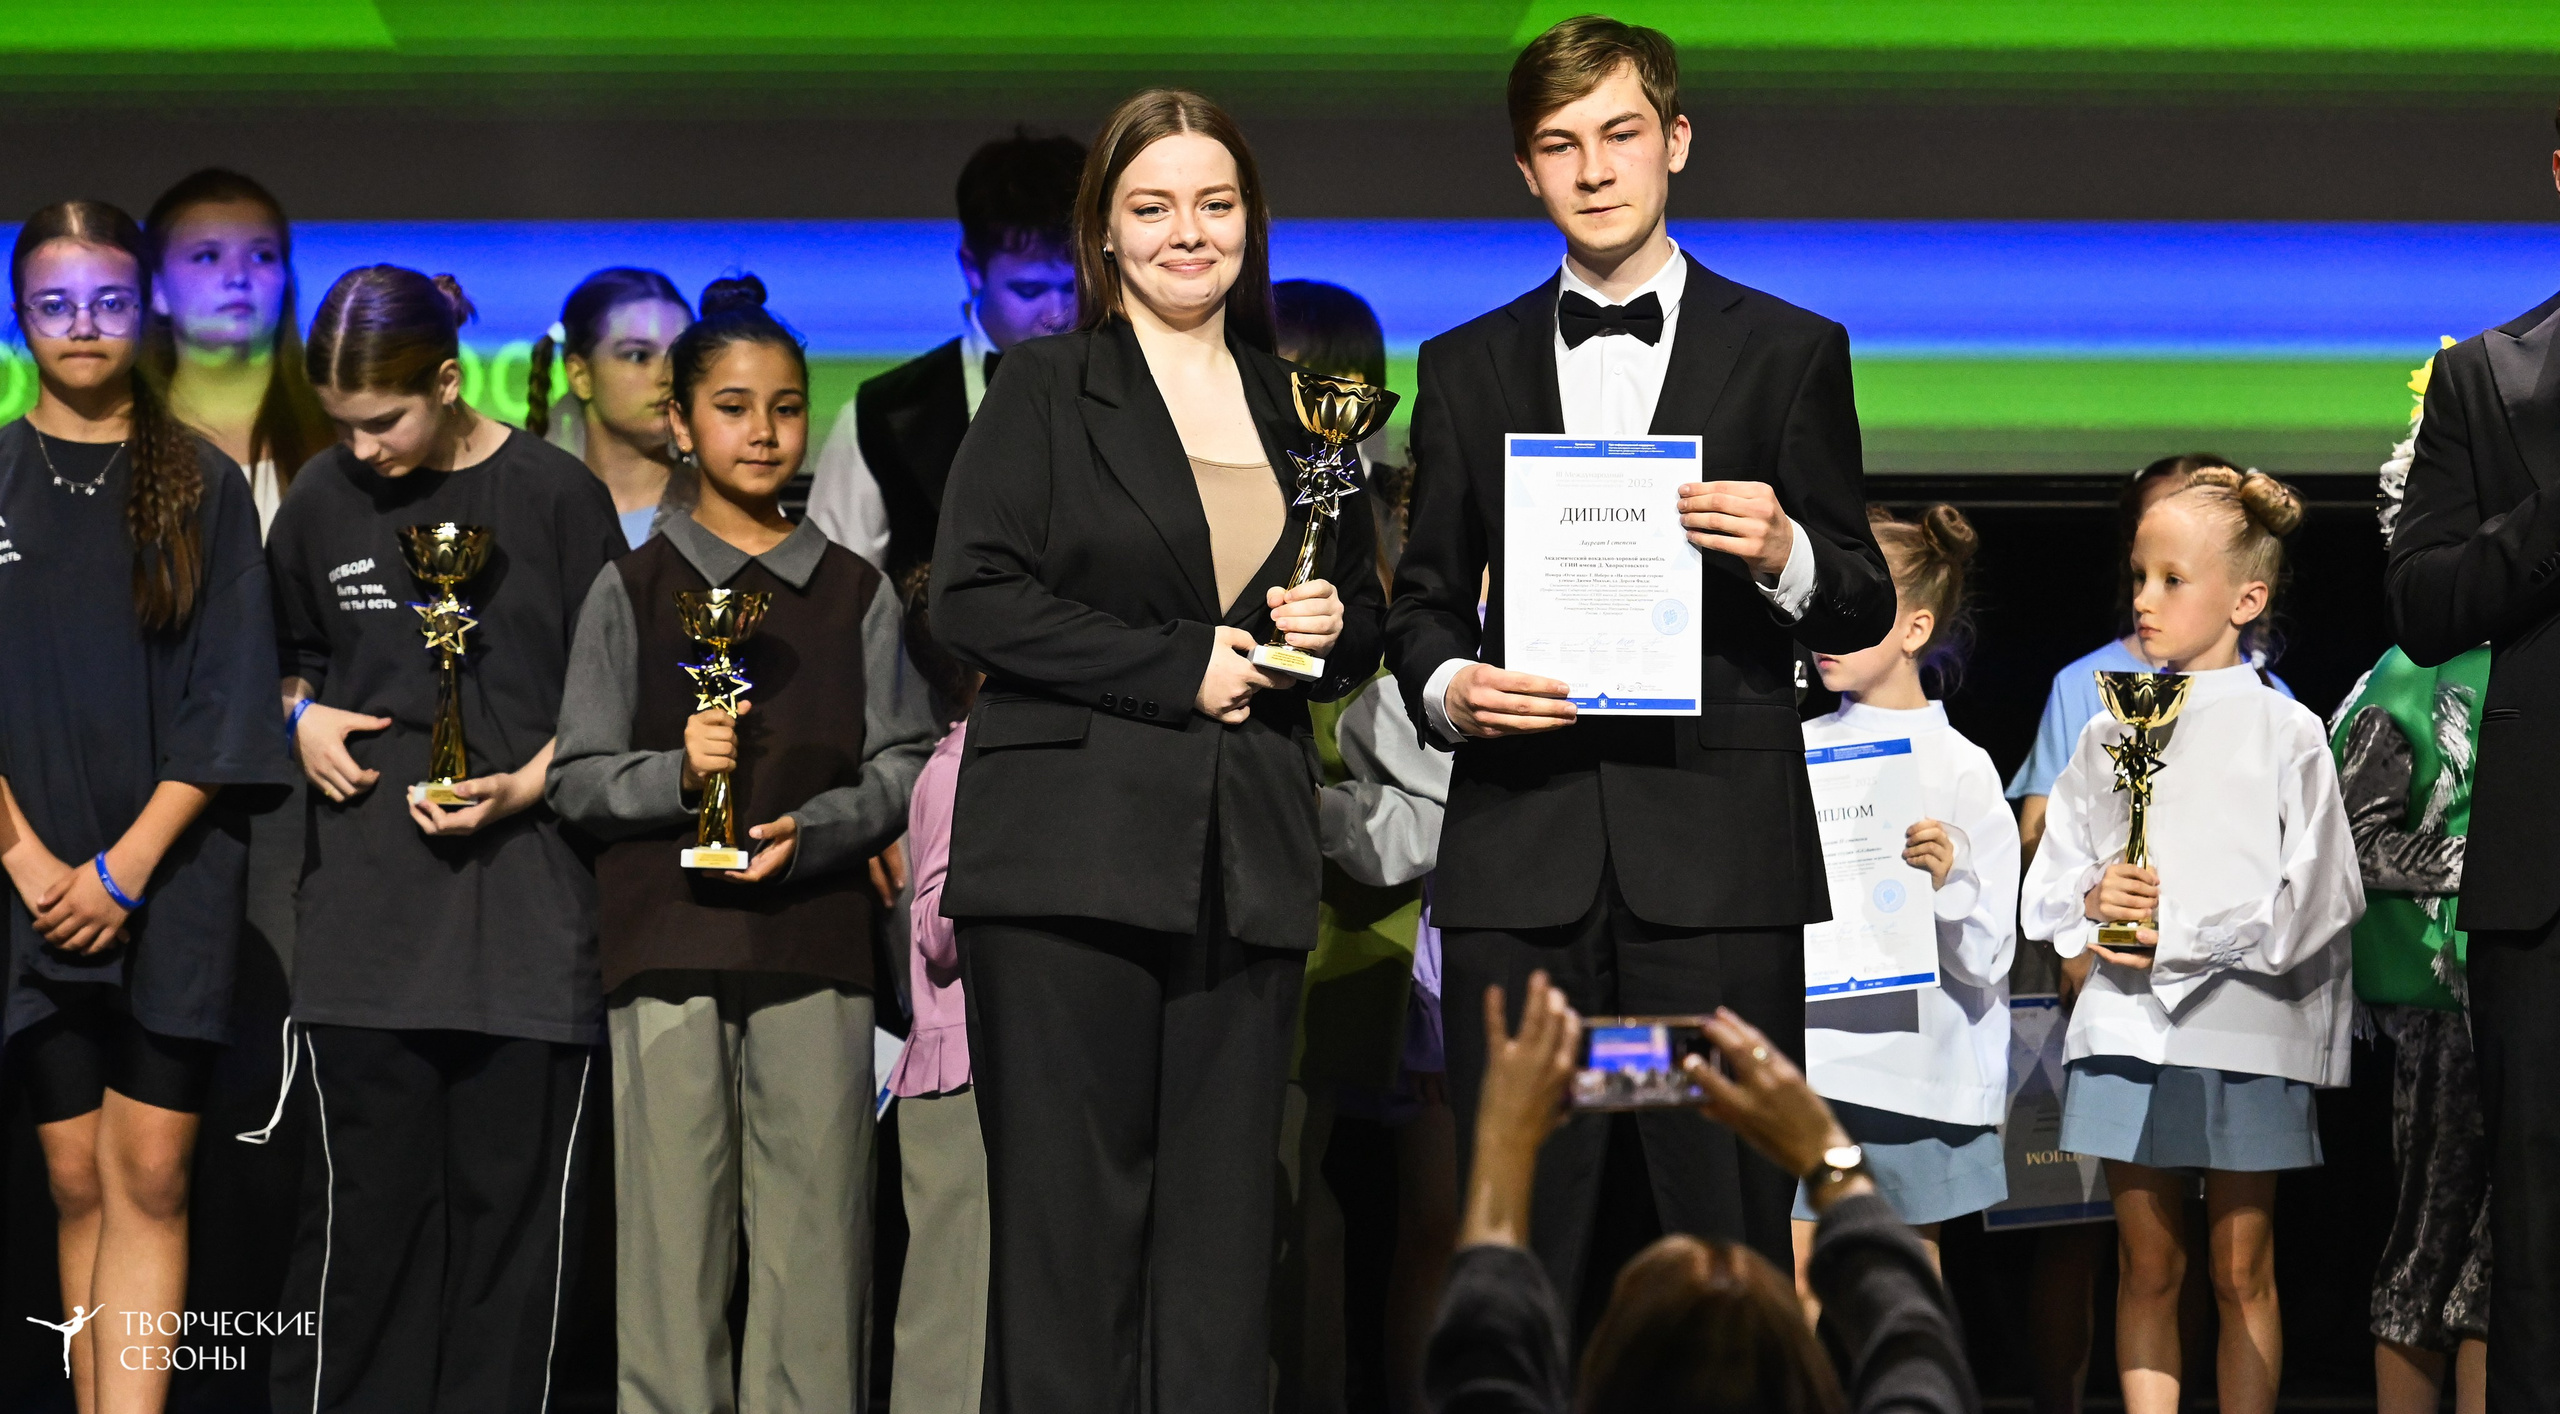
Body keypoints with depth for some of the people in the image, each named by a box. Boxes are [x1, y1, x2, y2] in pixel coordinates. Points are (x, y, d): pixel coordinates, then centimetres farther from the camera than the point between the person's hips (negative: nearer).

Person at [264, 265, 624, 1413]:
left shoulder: (555, 495, -2)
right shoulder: (323, 498, 8)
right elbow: (283, 659, 24)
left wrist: (528, 784, -12)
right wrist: (301, 721, 4)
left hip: (524, 883, -2)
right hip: (366, 898, 2)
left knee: (513, 1189, 1)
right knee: (363, 1199, 0)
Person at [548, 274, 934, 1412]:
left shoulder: (857, 594, 12)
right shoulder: (631, 591, 8)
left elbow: (906, 765, 7)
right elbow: (576, 778, 5)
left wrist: (809, 831, -10)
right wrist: (678, 772, -14)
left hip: (817, 943, 1)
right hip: (669, 940, -1)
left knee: (813, 1226, -2)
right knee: (672, 1224, -3)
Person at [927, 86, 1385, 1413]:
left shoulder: (1297, 404, 17)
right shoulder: (1046, 387, 4)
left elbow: (1362, 613, 24)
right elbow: (973, 598, -7)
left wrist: (1335, 628, 0)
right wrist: (1179, 667, -10)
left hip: (1248, 864, 4)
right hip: (1072, 853, -4)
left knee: (1223, 1226, 2)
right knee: (1068, 1217, -5)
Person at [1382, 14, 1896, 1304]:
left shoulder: (1788, 354, 10)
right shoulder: (1467, 368, 16)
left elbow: (1864, 607, 9)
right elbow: (1422, 598, 19)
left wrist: (1785, 556, -14)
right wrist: (1448, 687, -3)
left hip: (1717, 852, -2)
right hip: (1519, 852, 2)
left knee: (1731, 1239, -4)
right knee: (1508, 1240, 0)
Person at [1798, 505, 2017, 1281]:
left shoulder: (1961, 769, -3)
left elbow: (1986, 960, -6)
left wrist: (1949, 880, -23)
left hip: (1914, 1062, -3)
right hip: (1803, 1049, 3)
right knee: (1785, 1274, -6)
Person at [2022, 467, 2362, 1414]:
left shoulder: (2285, 734, 0)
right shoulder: (2108, 735, 11)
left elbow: (2314, 899, -6)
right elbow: (2049, 884, 14)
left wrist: (2179, 935, -11)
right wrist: (2092, 903, -9)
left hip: (2246, 1025, -3)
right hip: (2127, 1024, 3)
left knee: (2241, 1273, 2)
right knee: (2147, 1270, 6)